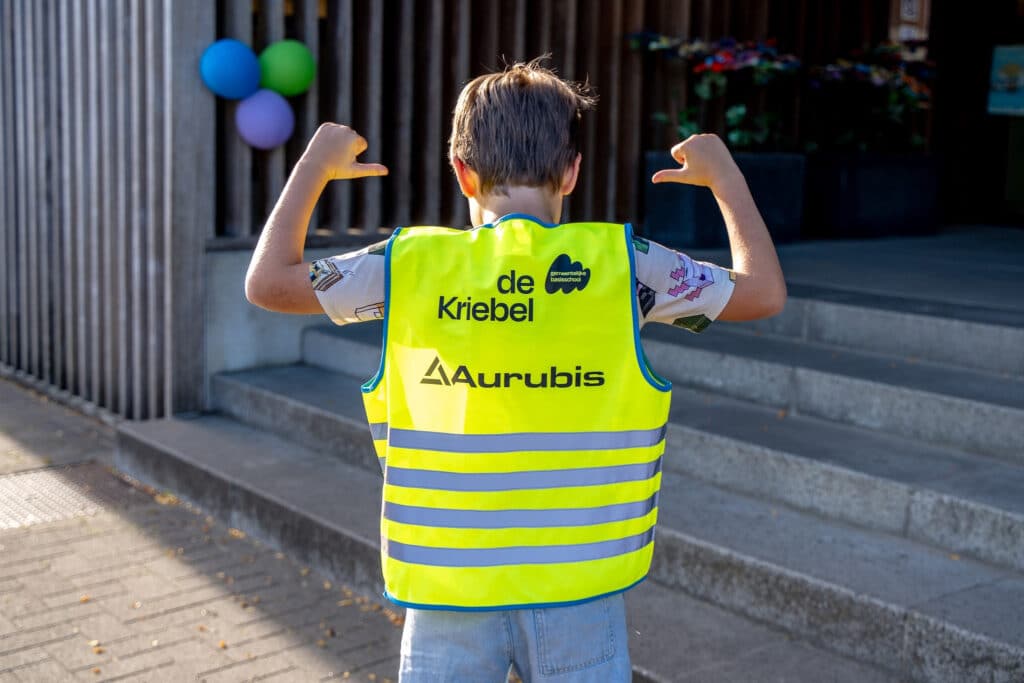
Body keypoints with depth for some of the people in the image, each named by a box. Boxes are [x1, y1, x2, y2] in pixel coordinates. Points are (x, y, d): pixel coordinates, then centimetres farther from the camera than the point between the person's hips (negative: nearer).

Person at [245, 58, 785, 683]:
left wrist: (314, 167, 14)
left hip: (448, 581, 1)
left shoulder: (412, 264, -6)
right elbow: (766, 292, 2)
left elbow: (267, 282, 3)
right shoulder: (619, 261, -7)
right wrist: (723, 175, 14)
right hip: (580, 586, 0)